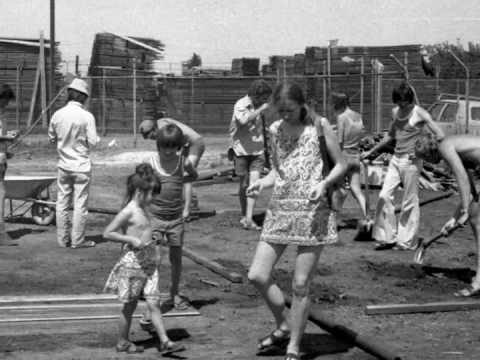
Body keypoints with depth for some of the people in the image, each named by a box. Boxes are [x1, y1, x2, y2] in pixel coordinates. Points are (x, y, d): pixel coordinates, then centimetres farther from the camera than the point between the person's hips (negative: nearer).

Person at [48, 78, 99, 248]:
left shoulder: (57, 114, -1)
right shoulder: (86, 116, -13)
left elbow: (52, 138, 9)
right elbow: (93, 142, -12)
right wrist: (97, 138, 8)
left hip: (63, 164, 4)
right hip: (81, 165, -4)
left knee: (62, 202, 11)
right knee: (80, 204, 3)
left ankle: (63, 239, 16)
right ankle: (77, 240, 6)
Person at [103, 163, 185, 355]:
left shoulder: (143, 210, 10)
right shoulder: (128, 212, -14)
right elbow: (107, 233, -15)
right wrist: (131, 240, -20)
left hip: (148, 262, 7)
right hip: (132, 262, -7)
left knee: (154, 303, 3)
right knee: (130, 305, 5)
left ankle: (165, 342, 1)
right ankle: (122, 342, 20)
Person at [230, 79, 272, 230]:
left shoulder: (258, 106, 11)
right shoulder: (241, 105, -10)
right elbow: (244, 120, -31)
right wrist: (261, 109, -22)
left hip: (257, 151, 4)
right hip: (242, 150, -4)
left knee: (254, 183, -10)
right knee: (244, 184, 7)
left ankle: (249, 219, -14)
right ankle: (244, 215, 25)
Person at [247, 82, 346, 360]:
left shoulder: (319, 126, -3)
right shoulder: (275, 130, 9)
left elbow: (341, 165, 1)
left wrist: (324, 183, -18)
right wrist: (263, 182, -1)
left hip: (312, 208, -5)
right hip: (280, 207, 5)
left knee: (301, 284, -2)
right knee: (257, 275, -1)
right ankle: (284, 326, 23)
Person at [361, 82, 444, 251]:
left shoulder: (419, 113, -9)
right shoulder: (395, 112, 10)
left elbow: (440, 136, -15)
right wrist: (371, 151, 25)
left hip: (411, 161, -6)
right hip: (396, 159, 6)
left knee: (410, 202, 0)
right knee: (384, 196, -1)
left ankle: (406, 241, 9)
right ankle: (388, 238, 7)